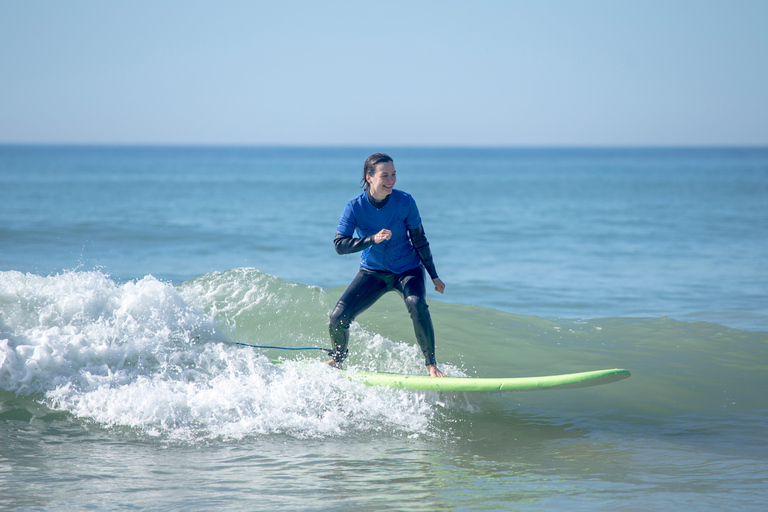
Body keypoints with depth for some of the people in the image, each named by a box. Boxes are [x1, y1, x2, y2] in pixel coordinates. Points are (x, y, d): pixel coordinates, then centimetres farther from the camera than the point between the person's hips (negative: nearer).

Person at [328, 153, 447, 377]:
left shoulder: (405, 202, -16)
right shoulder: (355, 206, -16)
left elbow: (419, 240, -4)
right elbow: (340, 244, -18)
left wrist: (434, 276, 3)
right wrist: (373, 239, -32)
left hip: (407, 269, -1)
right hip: (373, 272, 1)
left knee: (417, 306, -32)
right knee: (338, 318, -10)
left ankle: (432, 366, -20)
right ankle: (337, 360, 22)